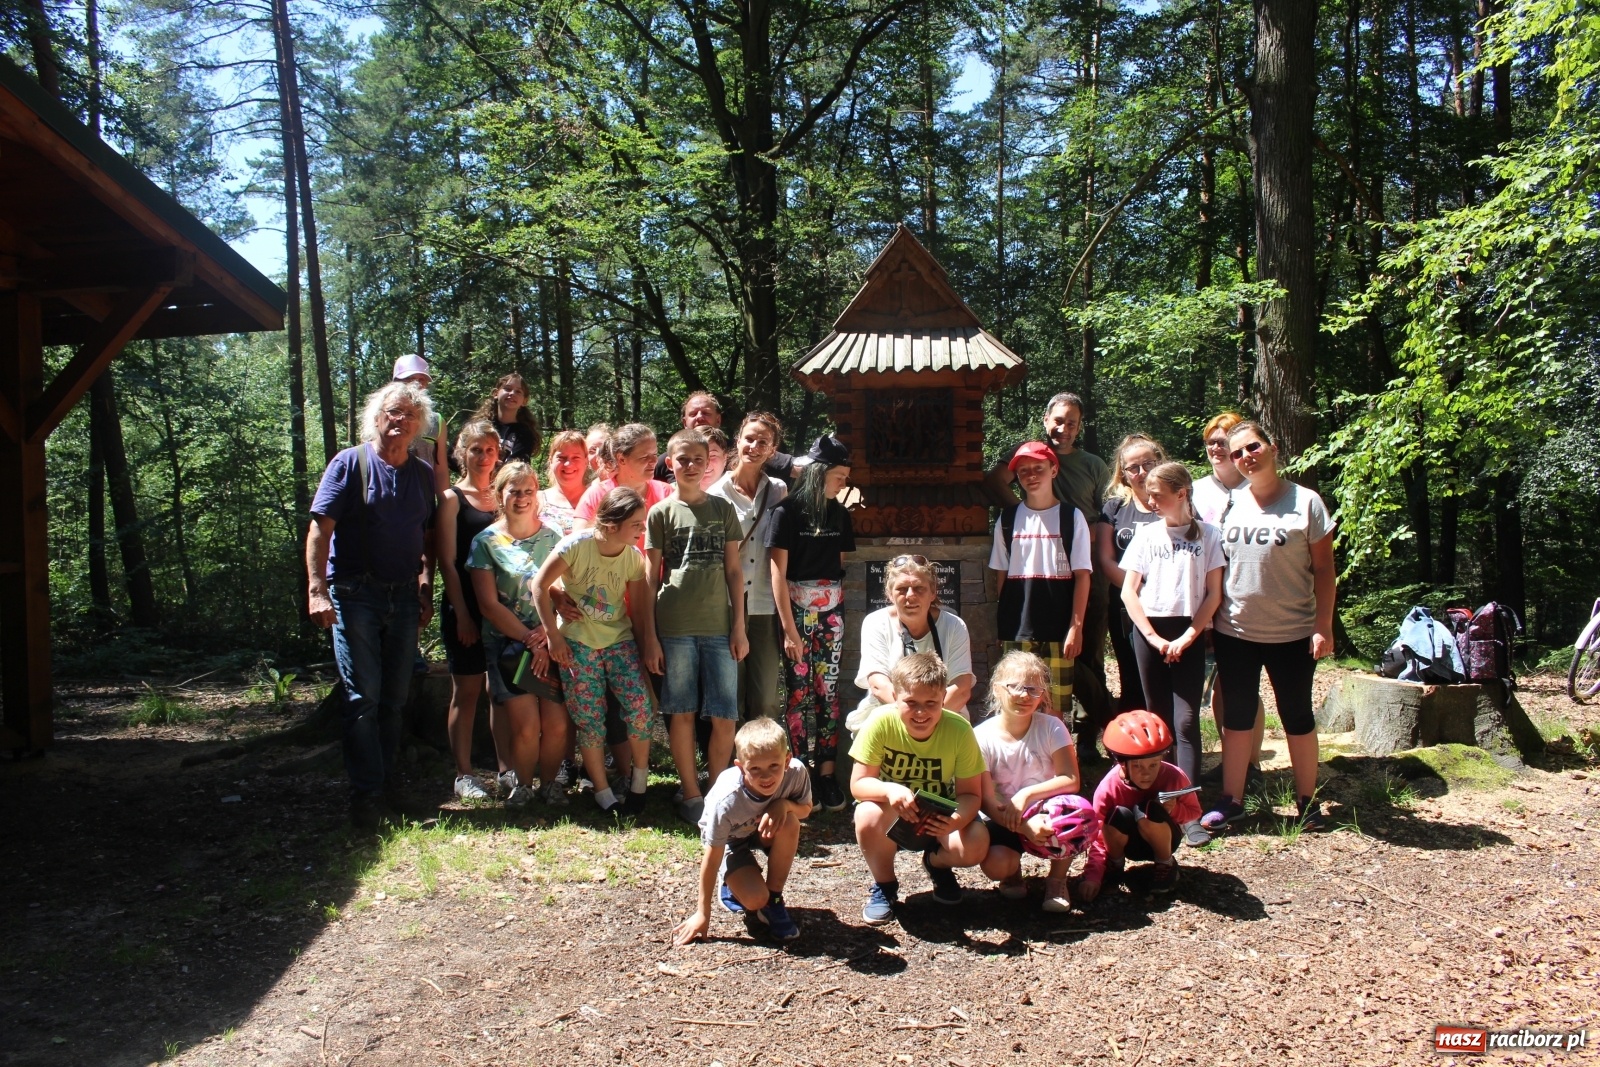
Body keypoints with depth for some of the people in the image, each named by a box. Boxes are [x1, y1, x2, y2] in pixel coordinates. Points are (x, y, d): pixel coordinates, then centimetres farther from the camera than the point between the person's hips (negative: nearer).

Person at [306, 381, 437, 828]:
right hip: (355, 594, -5)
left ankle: (386, 783, 24)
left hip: (403, 598, 5)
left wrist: (426, 590, 7)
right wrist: (317, 590, -19)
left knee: (394, 699, 11)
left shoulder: (423, 473, 10)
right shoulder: (350, 463, -4)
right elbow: (320, 528, -10)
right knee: (363, 698, -5)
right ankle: (366, 797, 1)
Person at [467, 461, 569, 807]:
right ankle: (521, 783, 18)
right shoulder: (486, 542, 2)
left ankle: (549, 781, 21)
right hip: (507, 644, -2)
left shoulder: (553, 537, 8)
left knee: (557, 724, -6)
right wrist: (530, 640, -9)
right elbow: (489, 605, -3)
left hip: (553, 644, 2)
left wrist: (549, 630, -13)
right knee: (525, 727, -10)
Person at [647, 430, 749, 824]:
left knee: (725, 717, 1)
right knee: (682, 713, 5)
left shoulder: (723, 509, 9)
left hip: (719, 627, 1)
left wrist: (739, 626, 3)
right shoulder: (661, 513, 4)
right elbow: (651, 576, 5)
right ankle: (691, 795, 17)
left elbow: (734, 570, 9)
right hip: (674, 628, -1)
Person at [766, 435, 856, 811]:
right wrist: (789, 629, -12)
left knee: (828, 690, 4)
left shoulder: (840, 513, 8)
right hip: (795, 609, -4)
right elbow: (778, 572, -9)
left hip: (831, 610, 4)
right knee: (800, 692, 0)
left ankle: (827, 773, 9)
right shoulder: (787, 511, -7)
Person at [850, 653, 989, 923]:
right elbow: (859, 783, -20)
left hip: (939, 818, 1)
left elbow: (970, 793, -15)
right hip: (892, 814, -1)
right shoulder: (881, 721, -24)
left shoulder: (959, 730, -22)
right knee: (868, 816, -34)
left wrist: (957, 819, -38)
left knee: (975, 846, -28)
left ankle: (937, 863, 12)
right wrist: (890, 790, -42)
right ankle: (884, 885, -2)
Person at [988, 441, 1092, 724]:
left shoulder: (1071, 517, 1)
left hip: (1058, 630, -2)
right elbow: (1001, 575, 11)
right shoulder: (1008, 519, 7)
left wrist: (1076, 626, -6)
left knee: (1058, 705, 1)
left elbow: (1082, 575, -1)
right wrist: (1005, 623, 7)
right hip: (1016, 631, 2)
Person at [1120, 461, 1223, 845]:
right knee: (1158, 720, 7)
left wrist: (1188, 637, -10)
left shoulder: (1206, 535, 1)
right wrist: (1154, 637, -6)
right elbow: (1129, 592, 4)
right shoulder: (1147, 535, 6)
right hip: (1149, 631, 2)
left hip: (1189, 633, -2)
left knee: (1186, 721, -7)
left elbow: (1214, 593, -1)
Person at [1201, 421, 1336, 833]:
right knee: (1236, 717, 10)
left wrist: (1323, 626, -10)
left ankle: (1307, 801, 24)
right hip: (1235, 632, 3)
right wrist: (1208, 617, 4)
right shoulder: (1230, 503, 4)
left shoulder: (1306, 502, -6)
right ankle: (1231, 800, 19)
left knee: (1297, 717, 9)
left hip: (1292, 632, -3)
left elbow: (1323, 569, -4)